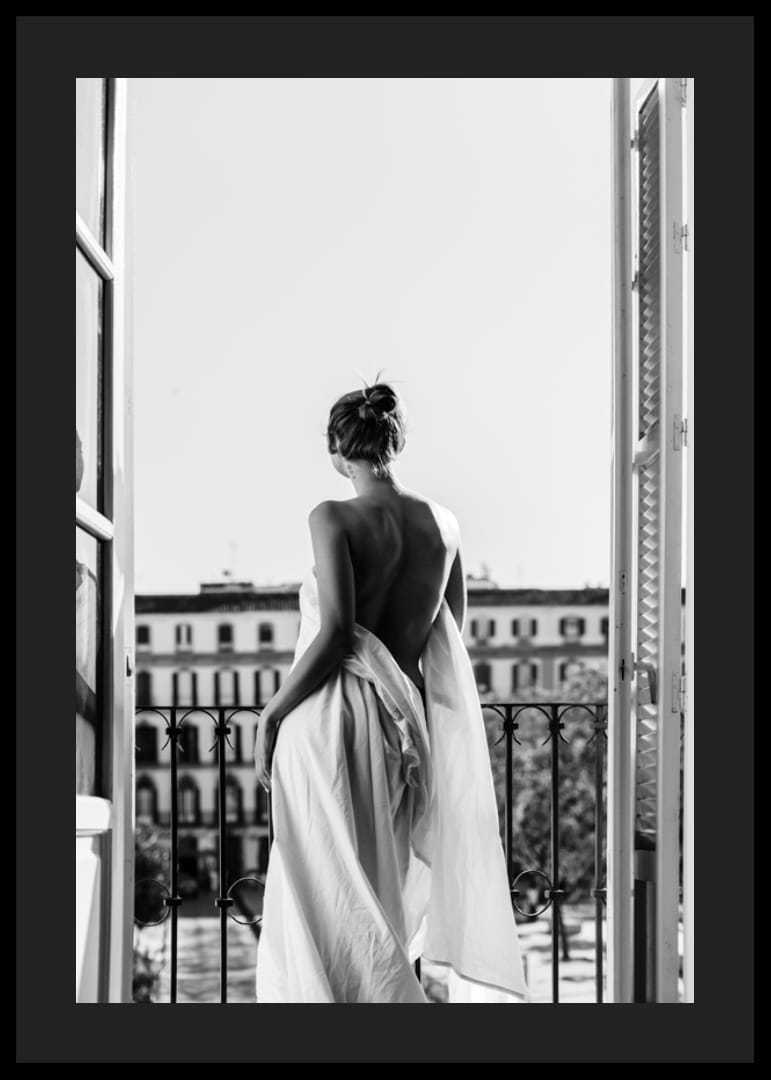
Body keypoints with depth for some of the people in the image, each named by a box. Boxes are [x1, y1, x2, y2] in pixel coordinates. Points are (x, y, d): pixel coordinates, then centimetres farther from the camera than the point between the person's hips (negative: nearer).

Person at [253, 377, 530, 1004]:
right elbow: (452, 630, 13)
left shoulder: (336, 519, -11)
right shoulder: (442, 524, 6)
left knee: (329, 901, -1)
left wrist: (271, 715, -10)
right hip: (406, 724, 6)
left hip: (333, 718, -6)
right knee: (383, 898, 17)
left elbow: (335, 633, -19)